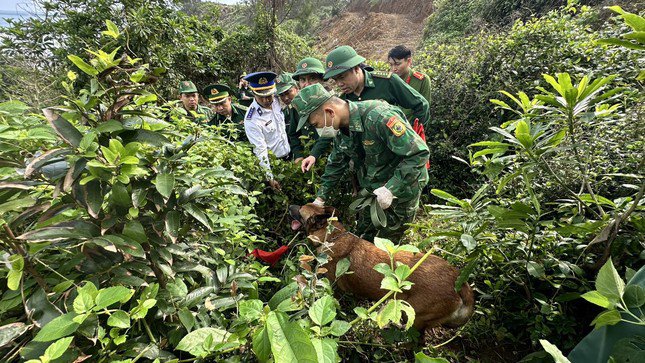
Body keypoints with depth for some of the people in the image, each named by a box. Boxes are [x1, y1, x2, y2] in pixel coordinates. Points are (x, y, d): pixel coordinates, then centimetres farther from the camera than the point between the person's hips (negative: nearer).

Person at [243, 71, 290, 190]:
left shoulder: (276, 101, -6)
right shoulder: (251, 120, -24)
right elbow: (260, 151, -23)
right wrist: (270, 178, -22)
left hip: (289, 156, 6)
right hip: (272, 164, -6)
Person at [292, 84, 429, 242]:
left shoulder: (378, 117, -31)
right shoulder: (341, 128, -4)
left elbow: (419, 152, -30)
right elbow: (336, 164, 10)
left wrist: (391, 189, -33)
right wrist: (320, 198, 5)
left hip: (401, 188, -7)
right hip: (372, 190, 7)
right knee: (361, 239, 18)